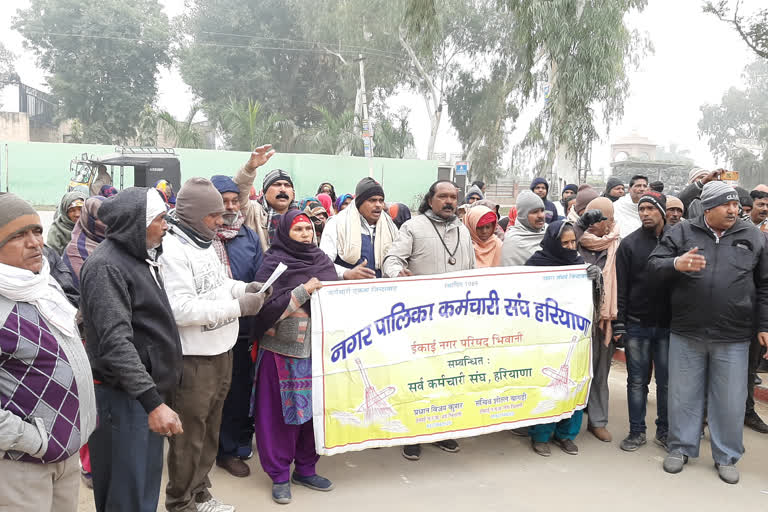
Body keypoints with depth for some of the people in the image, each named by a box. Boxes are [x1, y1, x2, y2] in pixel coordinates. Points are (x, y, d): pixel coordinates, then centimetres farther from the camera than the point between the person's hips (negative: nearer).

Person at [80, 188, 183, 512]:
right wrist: (153, 401, -30)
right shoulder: (106, 266, -17)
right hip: (123, 396, -9)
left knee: (148, 482, 19)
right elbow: (116, 342, -25)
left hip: (152, 387, 9)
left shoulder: (141, 257, 12)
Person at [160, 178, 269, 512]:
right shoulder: (172, 251, -20)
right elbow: (181, 310, -26)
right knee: (189, 437, 7)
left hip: (221, 351, 9)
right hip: (193, 359, -9)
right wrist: (238, 306, -23)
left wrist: (242, 287, -1)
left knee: (210, 430, 21)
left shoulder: (205, 242, 7)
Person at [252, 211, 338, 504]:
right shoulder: (274, 263, -5)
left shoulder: (322, 260, 10)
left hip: (320, 348, 5)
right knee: (282, 411, 3)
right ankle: (279, 475, 18)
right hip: (283, 349, -5)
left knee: (315, 408, 11)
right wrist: (304, 291, -18)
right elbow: (267, 308, -14)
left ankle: (305, 469, 27)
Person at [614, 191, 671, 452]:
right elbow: (620, 287, -2)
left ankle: (665, 430, 23)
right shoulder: (629, 244, 0)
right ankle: (637, 431, 19)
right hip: (637, 325, 0)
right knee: (637, 381, 7)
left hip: (668, 325, 1)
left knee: (667, 381, 9)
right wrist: (619, 323, -7)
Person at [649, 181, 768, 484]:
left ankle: (726, 457, 27)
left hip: (733, 337, 1)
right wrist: (675, 263, -23)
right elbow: (653, 264, -1)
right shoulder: (682, 233, 1)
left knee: (730, 400, 9)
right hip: (686, 333, 0)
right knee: (684, 394, 11)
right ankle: (681, 448, 28)